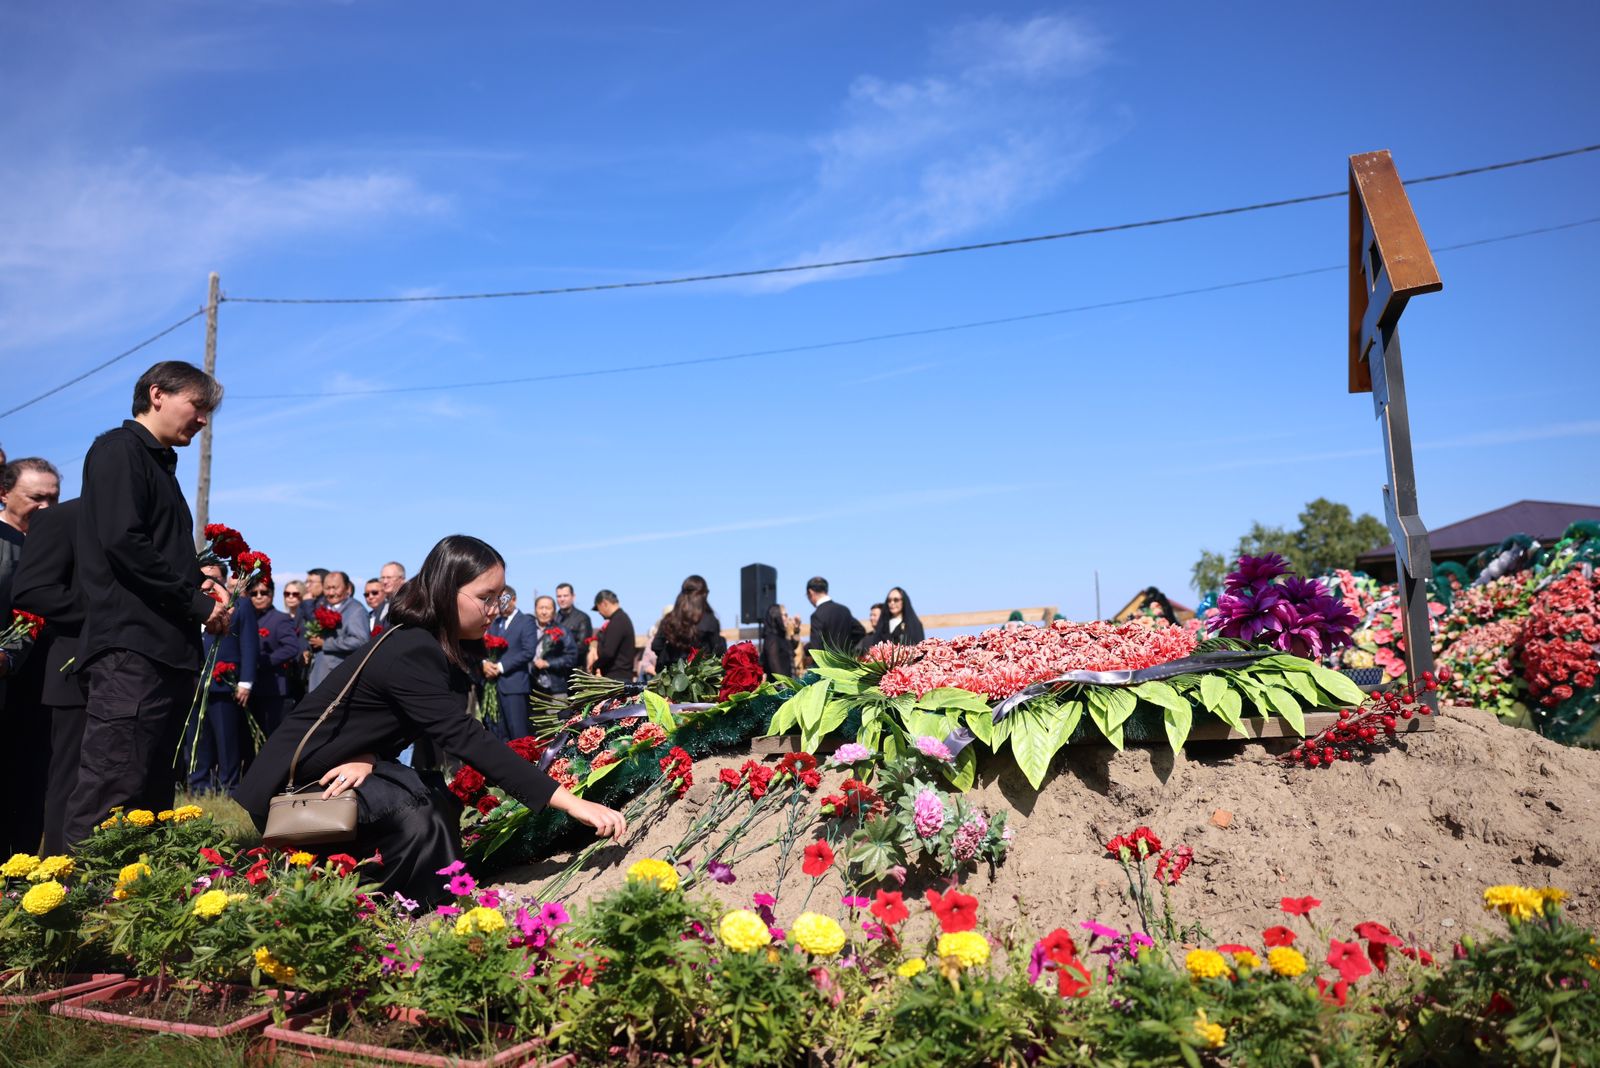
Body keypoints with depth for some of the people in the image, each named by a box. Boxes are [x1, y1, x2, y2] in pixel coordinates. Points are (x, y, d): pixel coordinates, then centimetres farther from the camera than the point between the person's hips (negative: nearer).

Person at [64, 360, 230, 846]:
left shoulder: (159, 464, 24)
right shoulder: (119, 449, -3)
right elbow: (122, 542, -16)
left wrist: (199, 582, 6)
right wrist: (197, 601, -11)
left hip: (169, 648, 10)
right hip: (132, 646, -10)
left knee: (152, 795, 10)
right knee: (112, 791, -11)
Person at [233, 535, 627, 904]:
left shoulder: (440, 649, 0)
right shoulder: (409, 653, -28)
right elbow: (464, 738, -36)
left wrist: (370, 759, -22)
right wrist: (568, 802, -39)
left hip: (341, 768, 8)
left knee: (436, 795, -12)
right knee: (416, 800, -27)